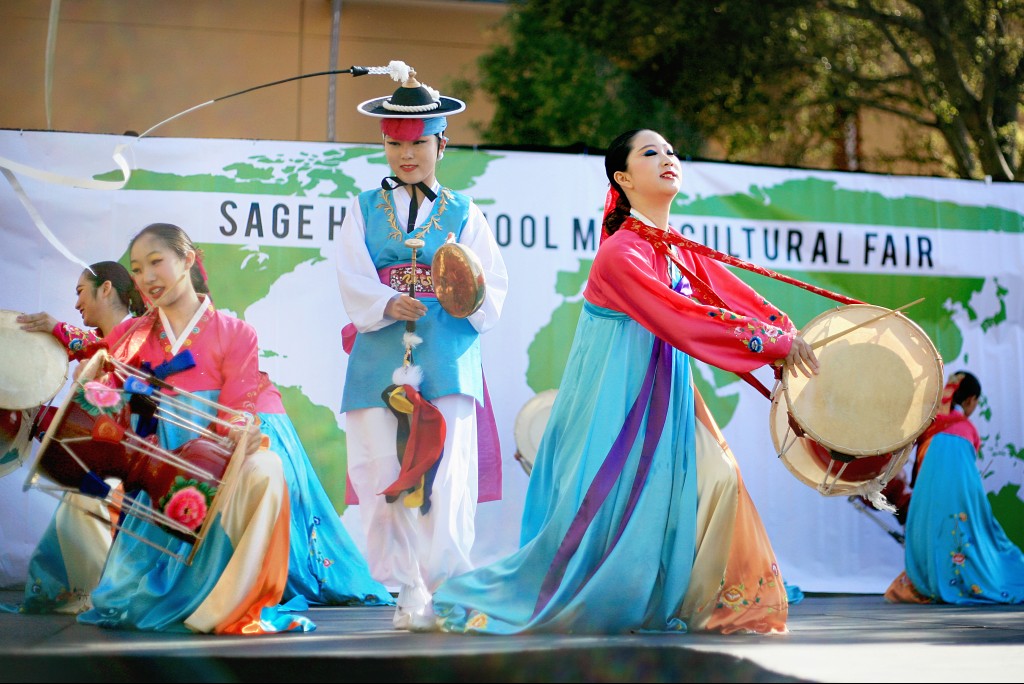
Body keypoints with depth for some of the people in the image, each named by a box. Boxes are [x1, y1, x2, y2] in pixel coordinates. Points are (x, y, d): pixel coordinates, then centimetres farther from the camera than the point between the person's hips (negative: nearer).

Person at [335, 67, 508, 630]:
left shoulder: (464, 214, 14)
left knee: (447, 478, -12)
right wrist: (387, 306, -18)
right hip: (379, 361, 1)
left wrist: (471, 291, -19)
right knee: (383, 478, -1)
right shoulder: (363, 210, 16)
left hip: (448, 359, -1)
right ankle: (409, 593, 10)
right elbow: (352, 278, 1)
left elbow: (493, 283, 4)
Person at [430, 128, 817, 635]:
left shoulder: (679, 249, 7)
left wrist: (786, 333, -17)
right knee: (601, 514, -4)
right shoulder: (621, 254, -20)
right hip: (617, 400, -8)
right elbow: (682, 318, -27)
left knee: (715, 480, -4)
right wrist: (773, 347, -27)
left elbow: (732, 293, -1)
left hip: (664, 399, 8)